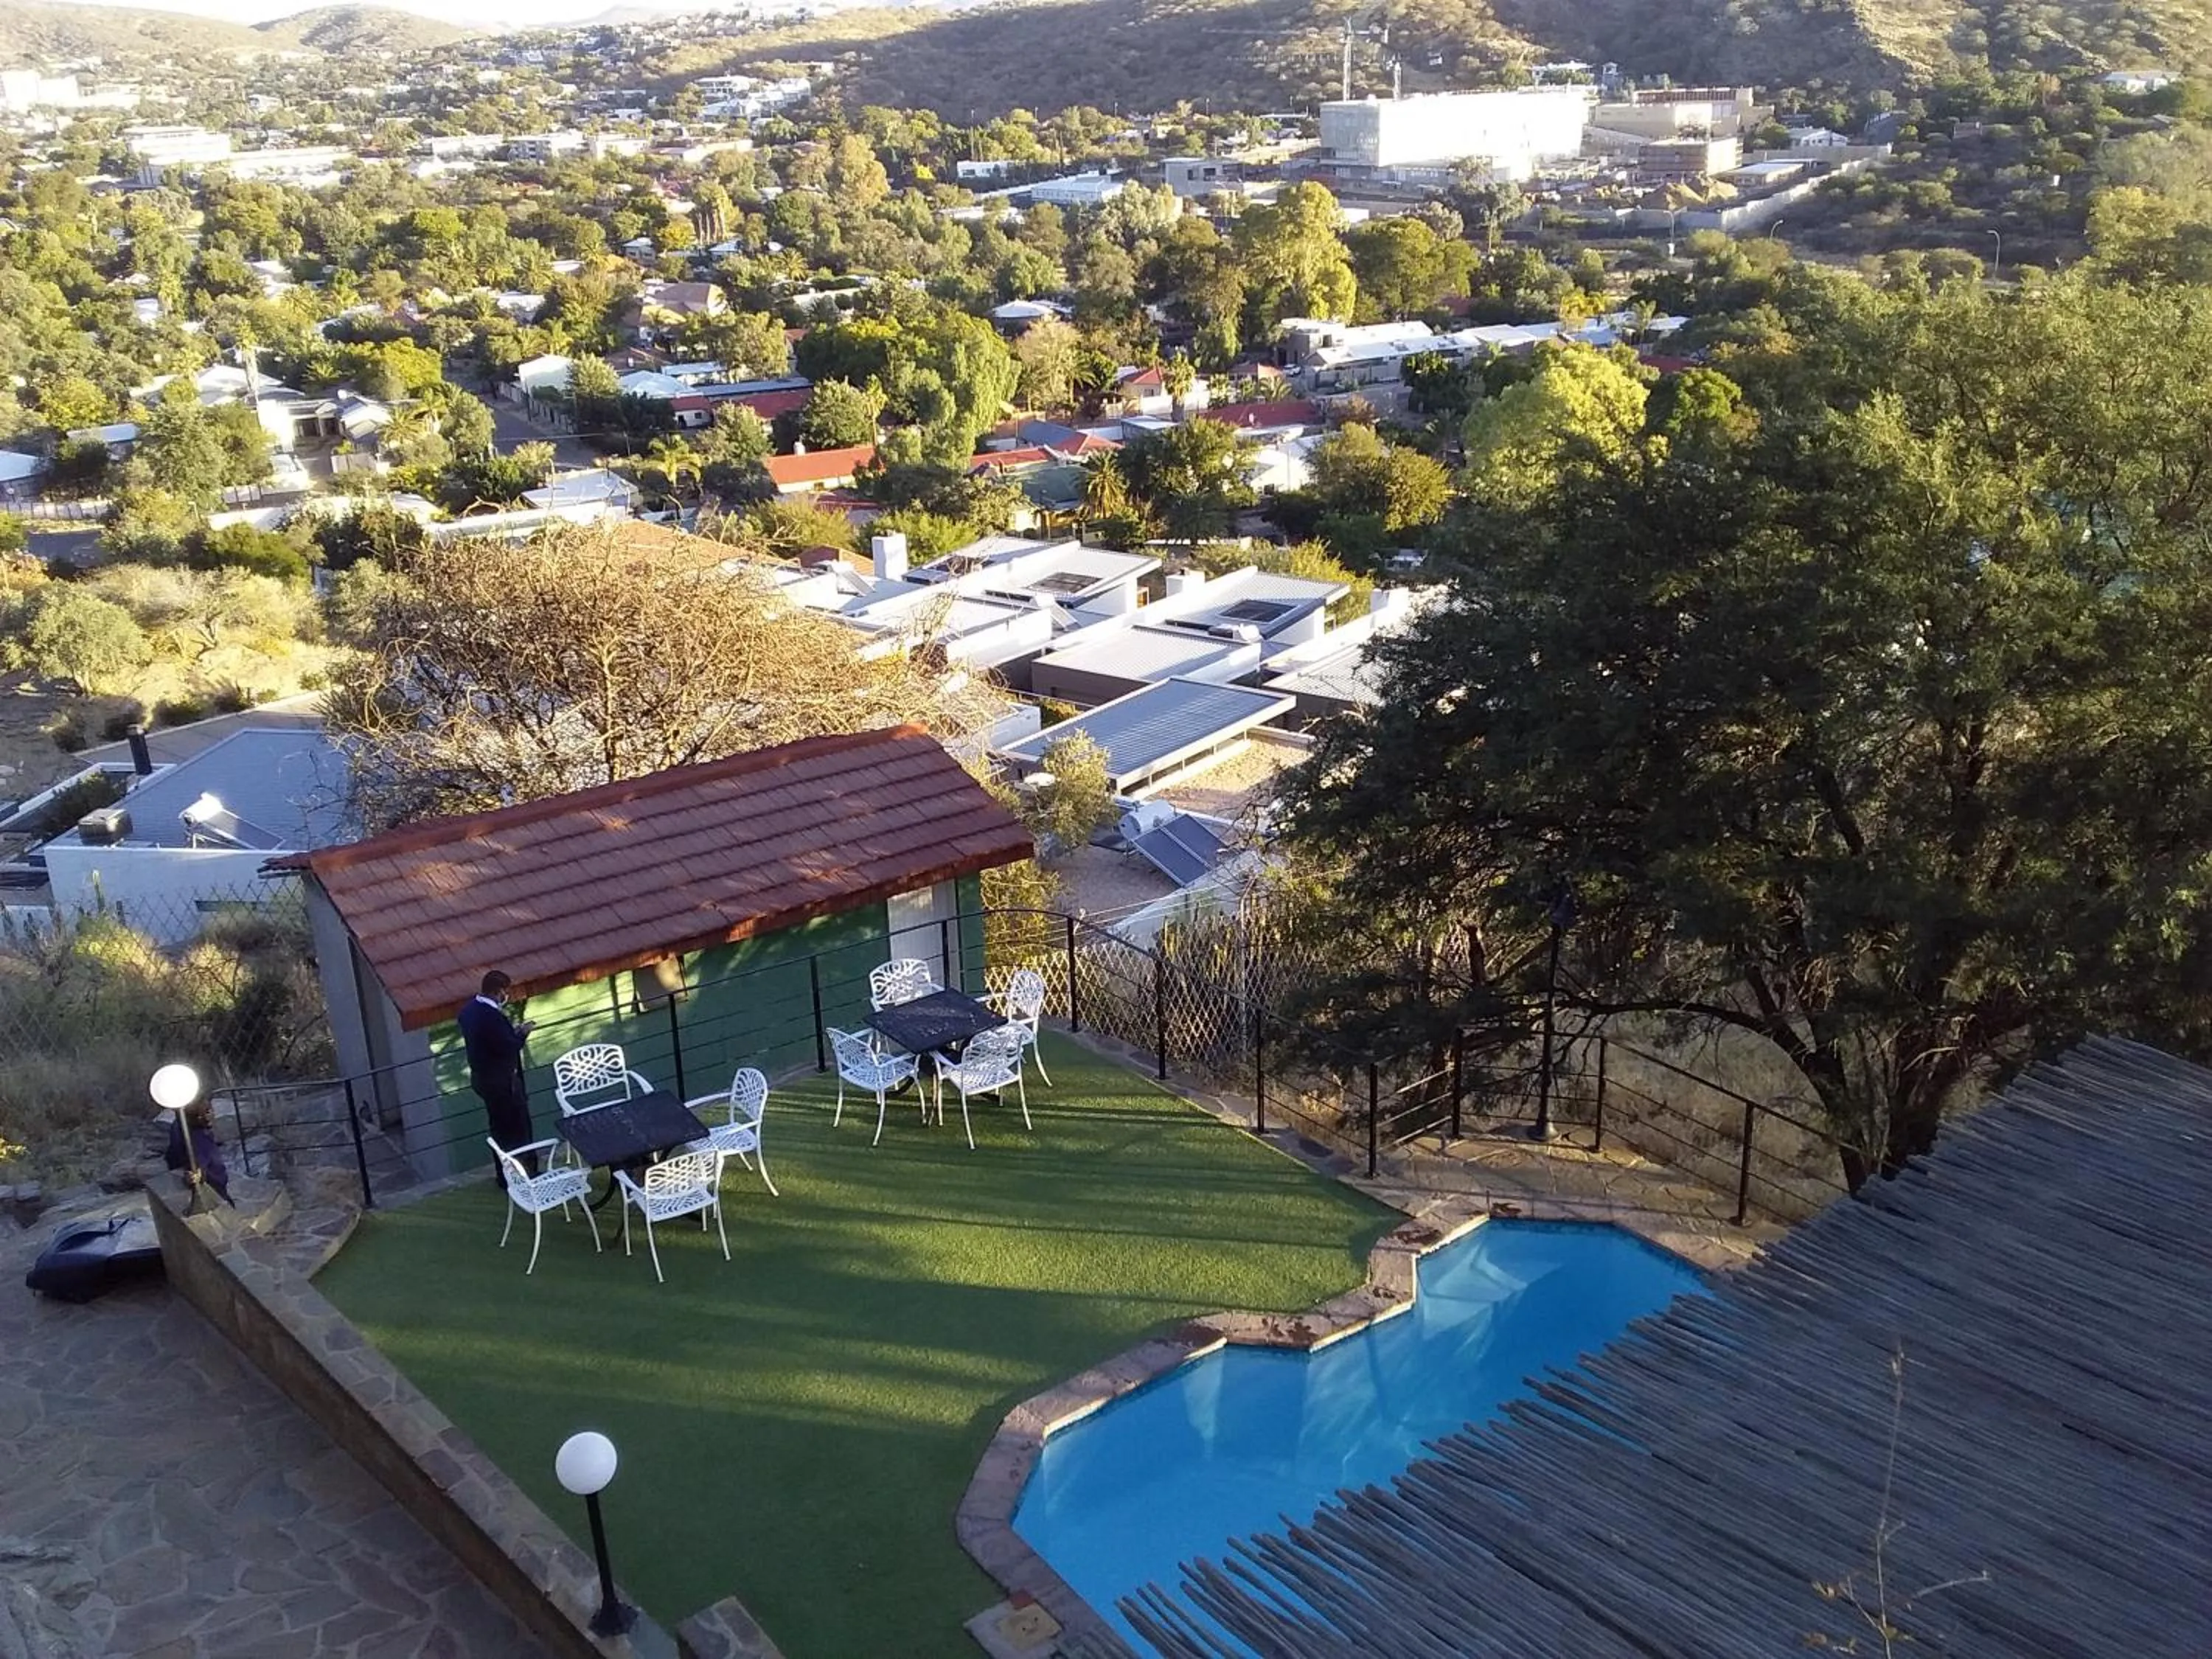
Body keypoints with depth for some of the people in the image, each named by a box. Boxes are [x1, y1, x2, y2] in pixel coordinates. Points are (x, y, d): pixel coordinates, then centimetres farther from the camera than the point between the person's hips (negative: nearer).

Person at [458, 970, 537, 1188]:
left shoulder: (468, 1008, -1)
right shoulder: (493, 1017, -29)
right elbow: (510, 1048, -25)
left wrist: (508, 1028, 10)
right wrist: (522, 1032, -9)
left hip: (481, 1077, 9)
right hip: (502, 1081, -9)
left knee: (500, 1128, 21)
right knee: (519, 1129, 7)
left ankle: (506, 1176, 31)